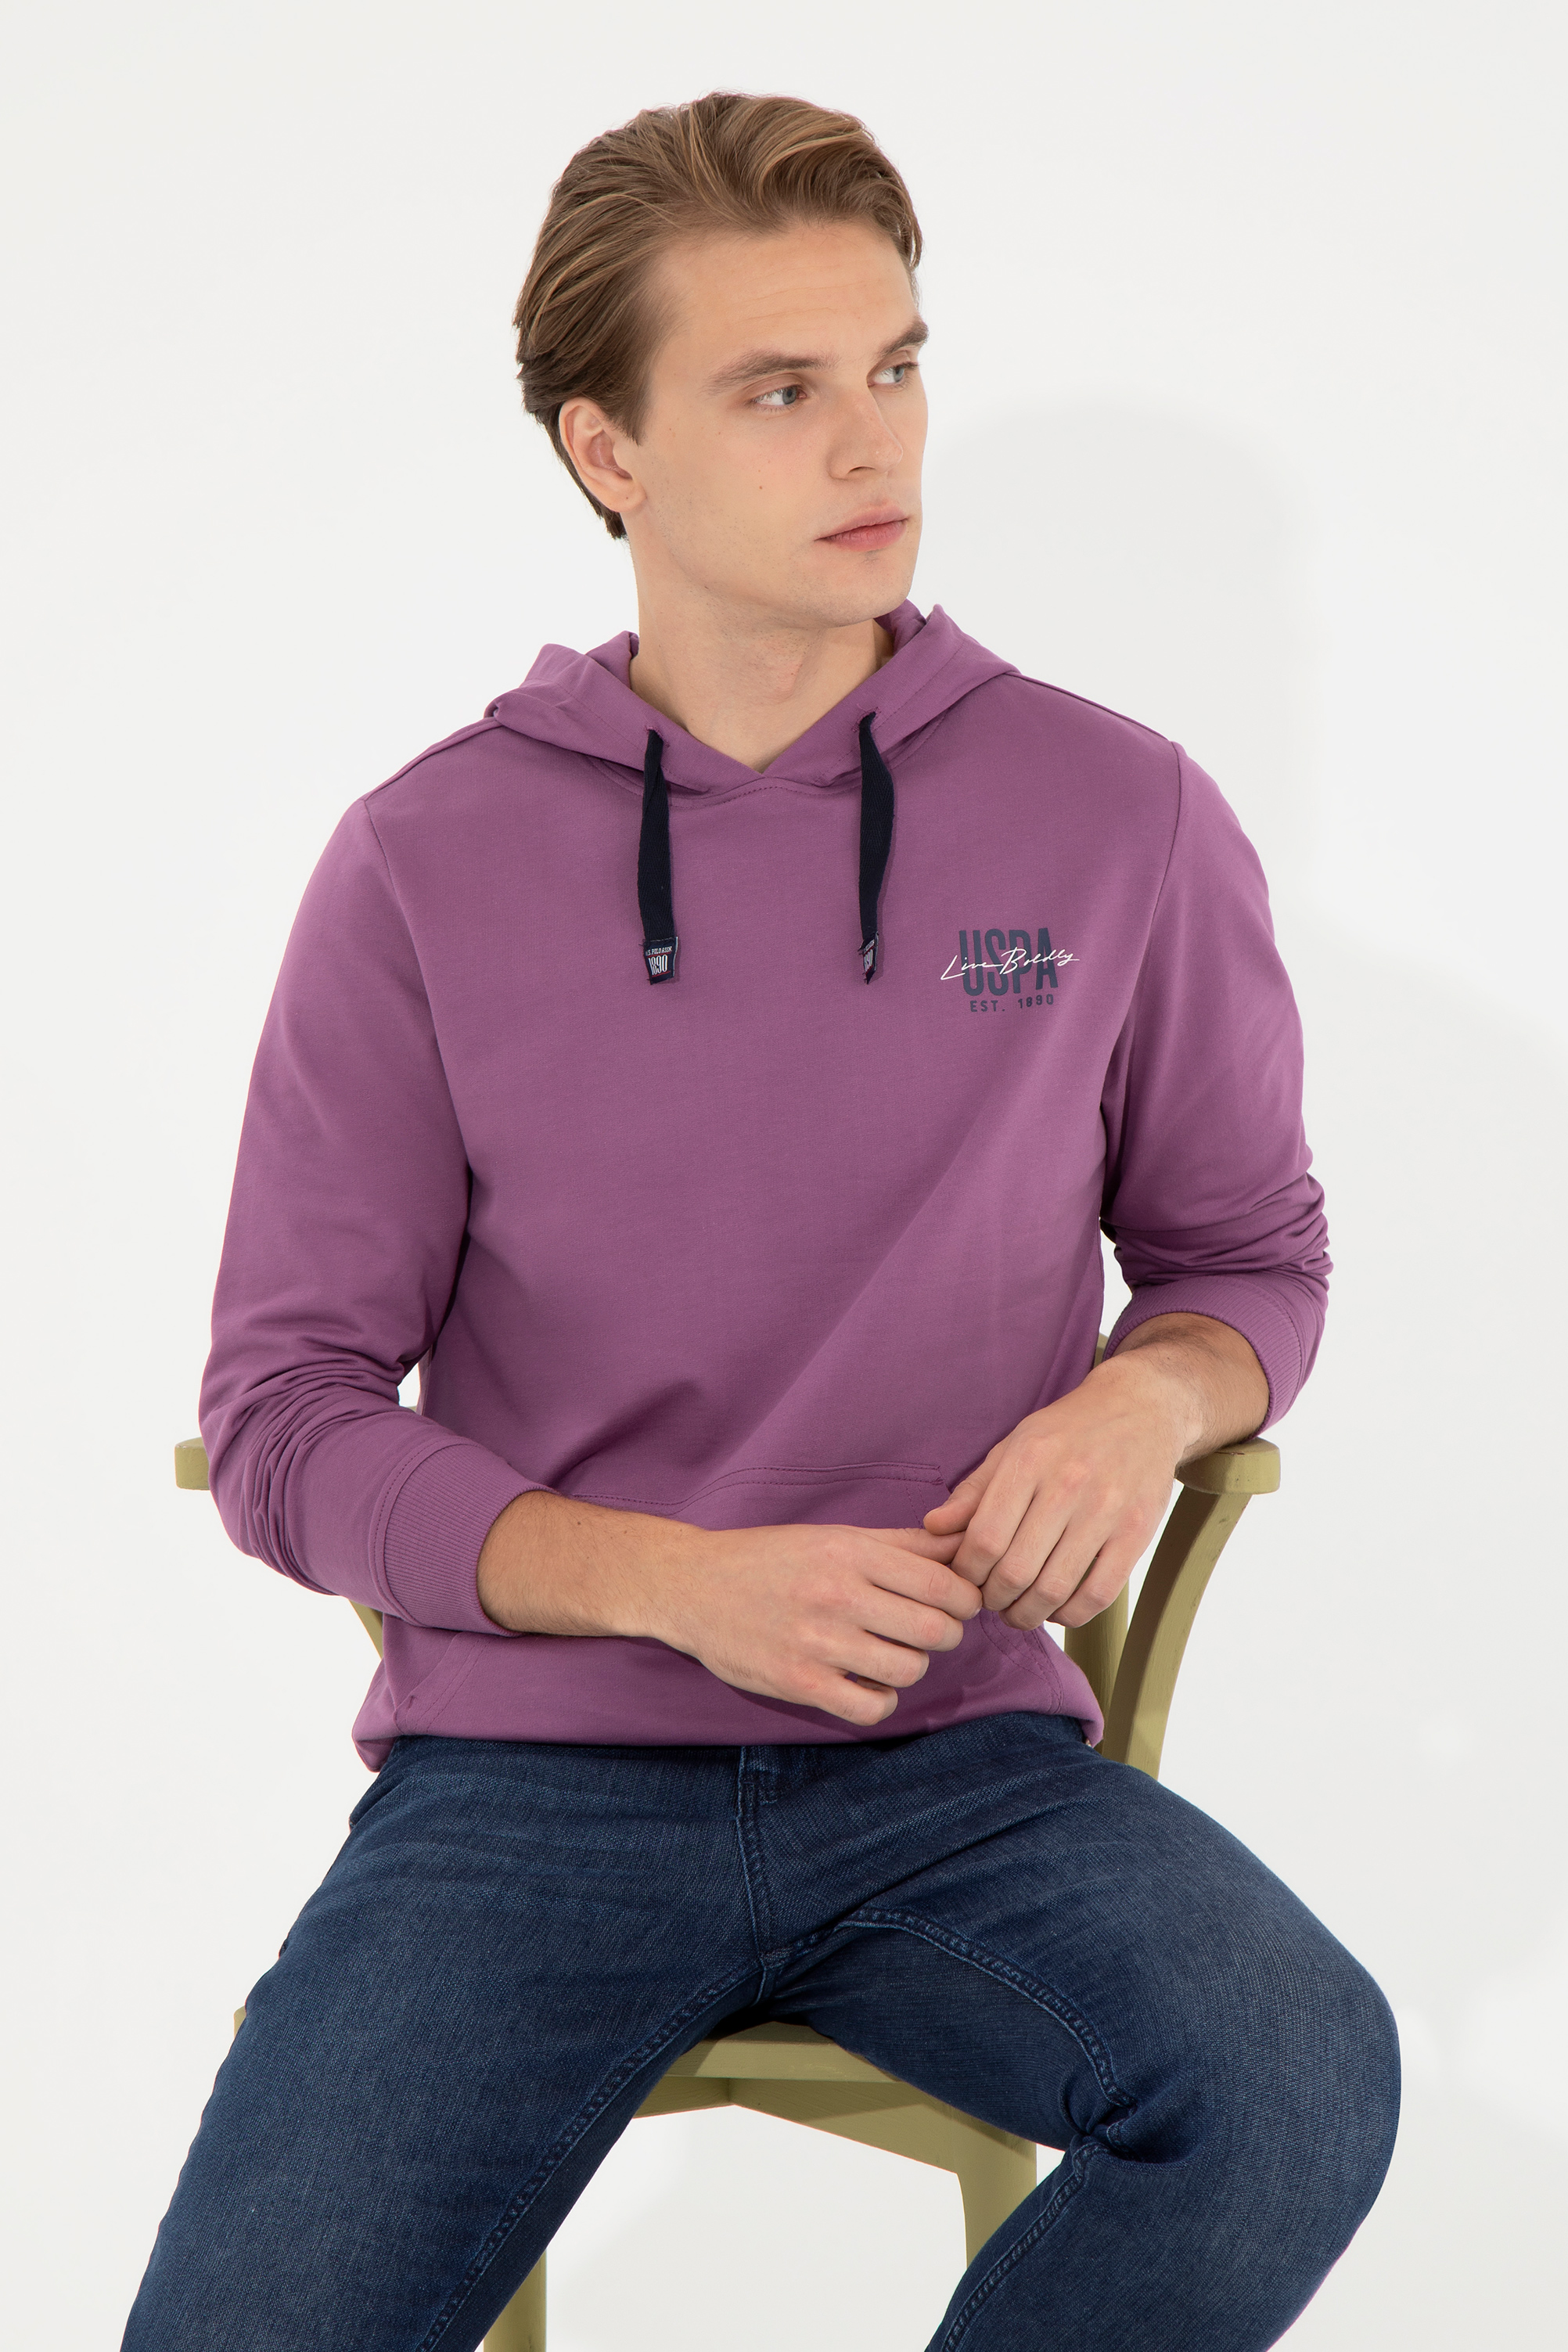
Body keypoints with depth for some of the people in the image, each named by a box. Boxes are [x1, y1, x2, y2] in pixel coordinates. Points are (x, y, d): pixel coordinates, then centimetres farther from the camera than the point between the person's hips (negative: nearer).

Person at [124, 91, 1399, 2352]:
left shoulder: (1121, 821, 3)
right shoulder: (427, 866, 0)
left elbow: (1252, 1251, 16)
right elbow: (285, 1422, 1)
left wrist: (1149, 1398, -9)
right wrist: (683, 1583, -14)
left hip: (961, 1764, 1)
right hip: (531, 1774, -1)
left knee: (1302, 2085, -29)